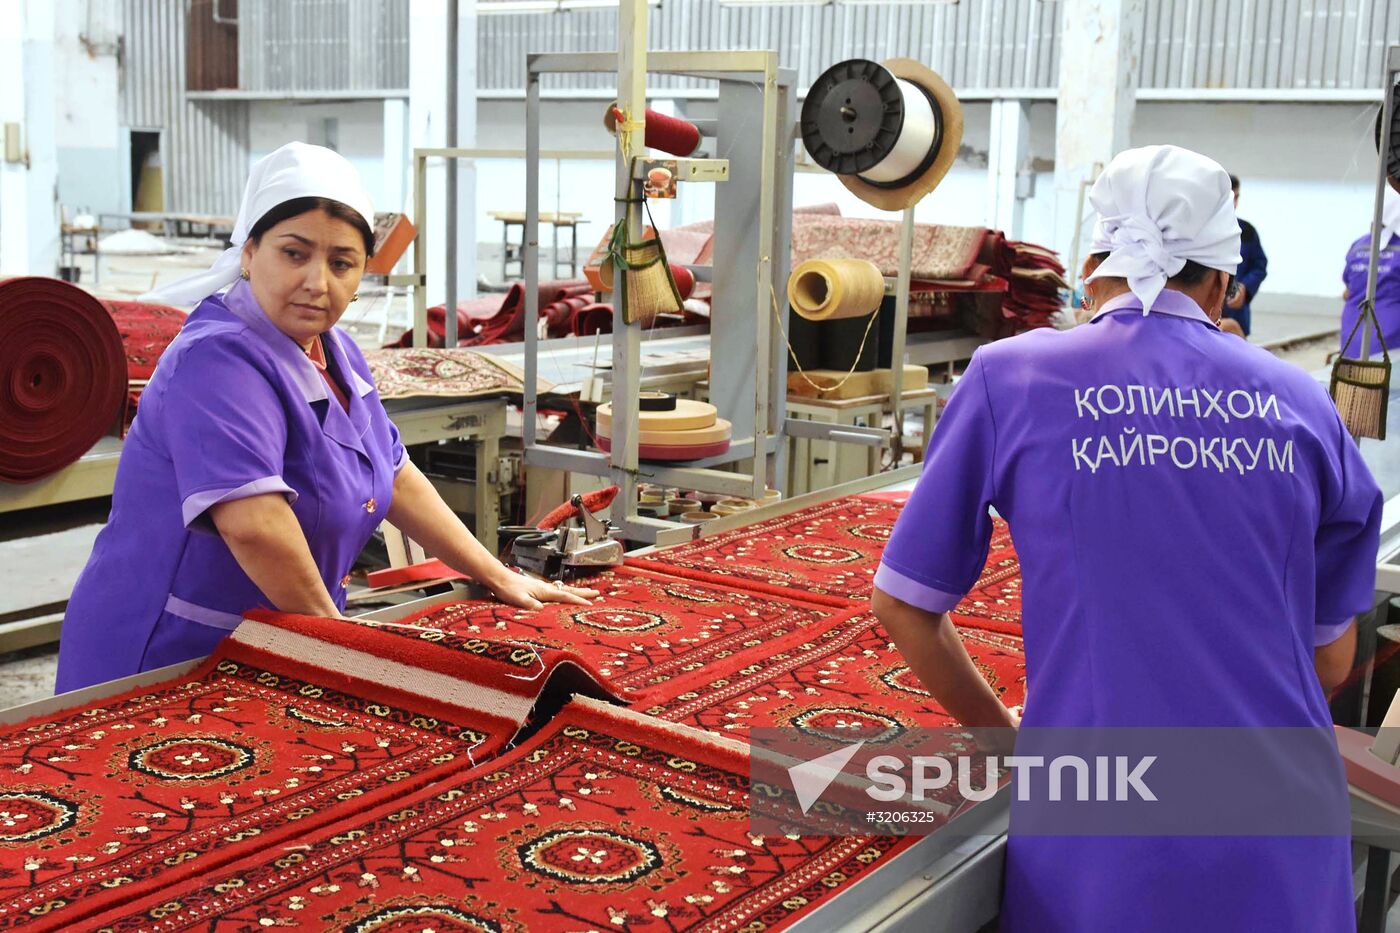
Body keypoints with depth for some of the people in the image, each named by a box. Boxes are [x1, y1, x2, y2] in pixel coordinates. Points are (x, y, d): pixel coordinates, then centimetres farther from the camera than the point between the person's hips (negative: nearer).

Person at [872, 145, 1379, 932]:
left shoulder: (1011, 378, -3)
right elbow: (1332, 660, 10)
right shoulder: (1300, 402, 3)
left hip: (1104, 858, -2)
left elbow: (903, 607, 2)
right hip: (1286, 863, 2)